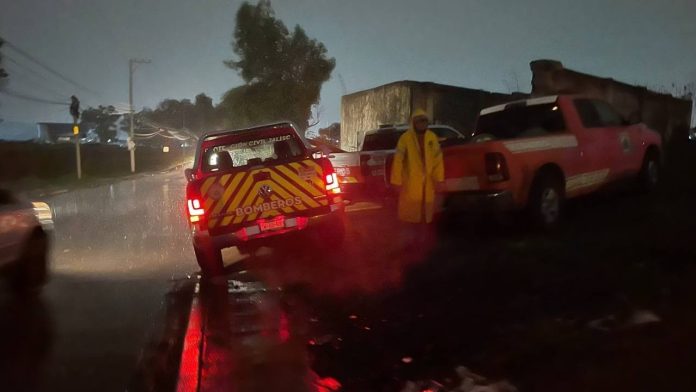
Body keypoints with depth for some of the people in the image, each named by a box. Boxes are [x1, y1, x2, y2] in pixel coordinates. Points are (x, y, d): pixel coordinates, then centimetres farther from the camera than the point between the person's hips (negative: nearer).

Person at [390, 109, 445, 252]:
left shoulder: (432, 137, 4)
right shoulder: (405, 137, -8)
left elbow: (438, 158, 3)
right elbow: (398, 160, -11)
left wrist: (439, 179, -3)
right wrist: (397, 182, -14)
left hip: (428, 182, 4)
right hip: (411, 183, -4)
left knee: (426, 213, 11)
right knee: (410, 212, 1)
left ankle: (422, 242, 25)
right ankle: (409, 243, 11)